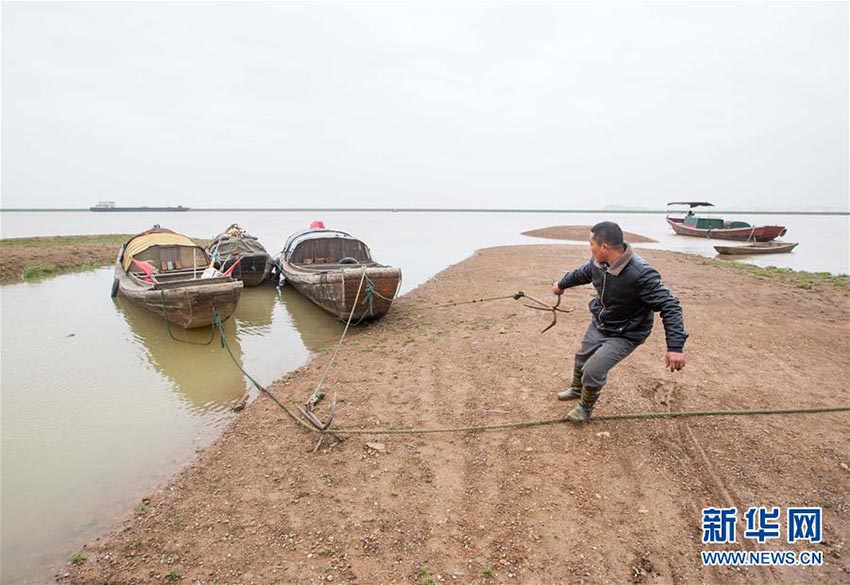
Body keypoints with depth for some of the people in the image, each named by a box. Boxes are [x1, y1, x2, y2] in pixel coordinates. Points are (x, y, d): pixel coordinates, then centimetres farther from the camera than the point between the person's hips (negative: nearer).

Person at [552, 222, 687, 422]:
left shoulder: (641, 274, -36)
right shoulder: (598, 262, -14)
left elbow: (669, 306, -32)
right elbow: (582, 273, 10)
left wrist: (676, 347, -38)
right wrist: (562, 284, 28)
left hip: (625, 334, -7)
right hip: (598, 325, 7)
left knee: (593, 370, -10)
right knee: (581, 359, 22)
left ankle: (586, 407, 20)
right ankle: (577, 389, 53)